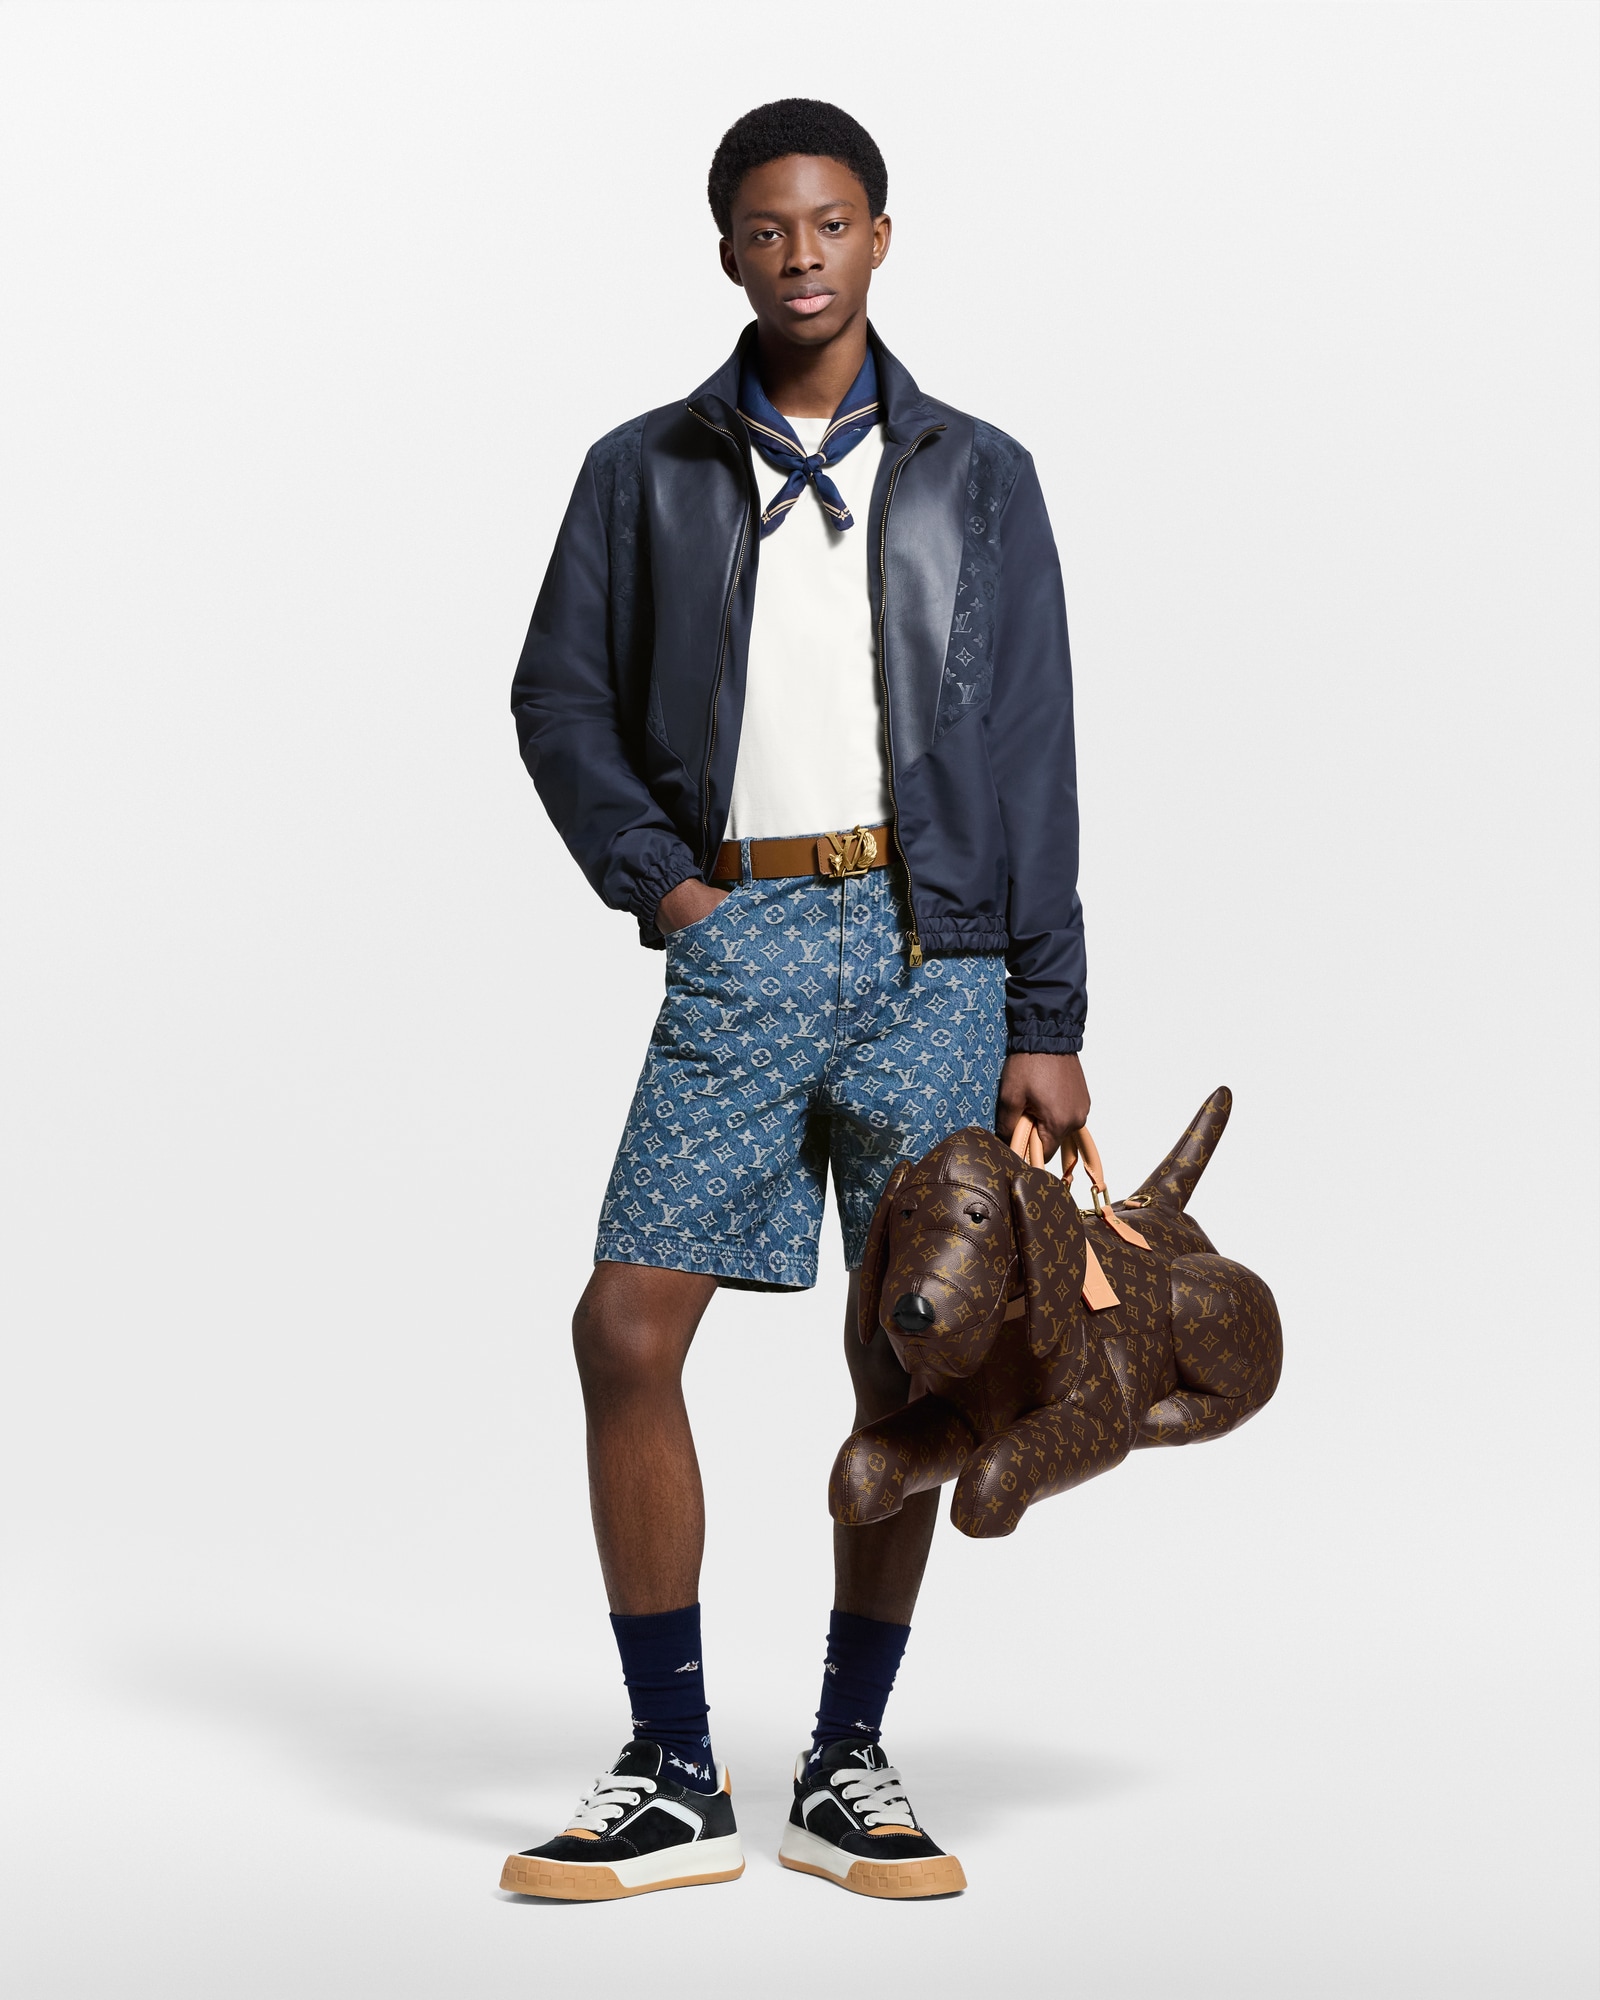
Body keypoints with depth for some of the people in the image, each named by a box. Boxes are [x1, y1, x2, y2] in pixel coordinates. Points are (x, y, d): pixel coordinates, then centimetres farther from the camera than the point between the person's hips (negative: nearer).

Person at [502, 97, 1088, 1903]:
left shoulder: (974, 478, 9)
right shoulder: (648, 472, 11)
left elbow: (1032, 760, 5)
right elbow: (560, 697, 13)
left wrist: (1045, 1021, 0)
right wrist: (655, 876, -3)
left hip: (934, 948, 0)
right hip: (742, 941, 0)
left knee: (907, 1361, 3)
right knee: (627, 1328, -9)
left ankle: (847, 1770, 16)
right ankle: (674, 1782, 3)